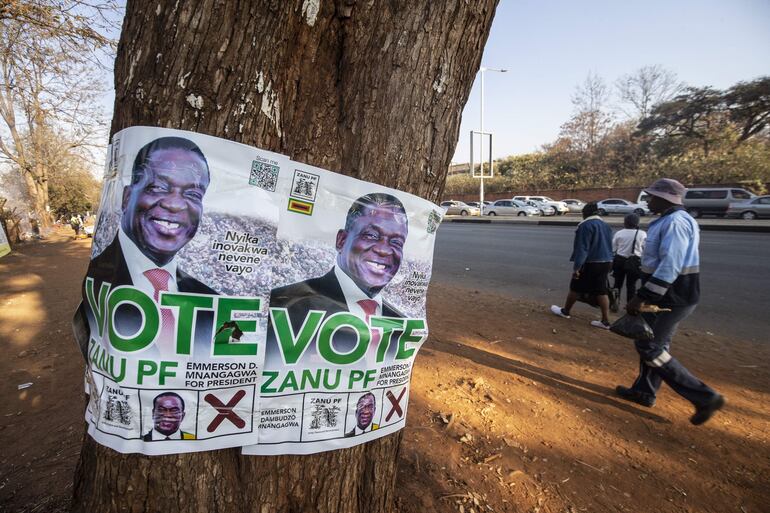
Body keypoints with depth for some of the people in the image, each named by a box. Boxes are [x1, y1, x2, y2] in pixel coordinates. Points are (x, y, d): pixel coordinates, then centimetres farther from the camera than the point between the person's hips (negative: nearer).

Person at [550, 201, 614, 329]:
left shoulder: (586, 225, -15)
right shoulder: (606, 225, 12)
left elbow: (582, 248, -20)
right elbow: (608, 246, 20)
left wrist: (576, 267, -21)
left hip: (590, 263, -7)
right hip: (606, 262, 7)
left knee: (576, 287, 8)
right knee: (601, 290, 9)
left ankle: (565, 311, 23)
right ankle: (605, 321, 8)